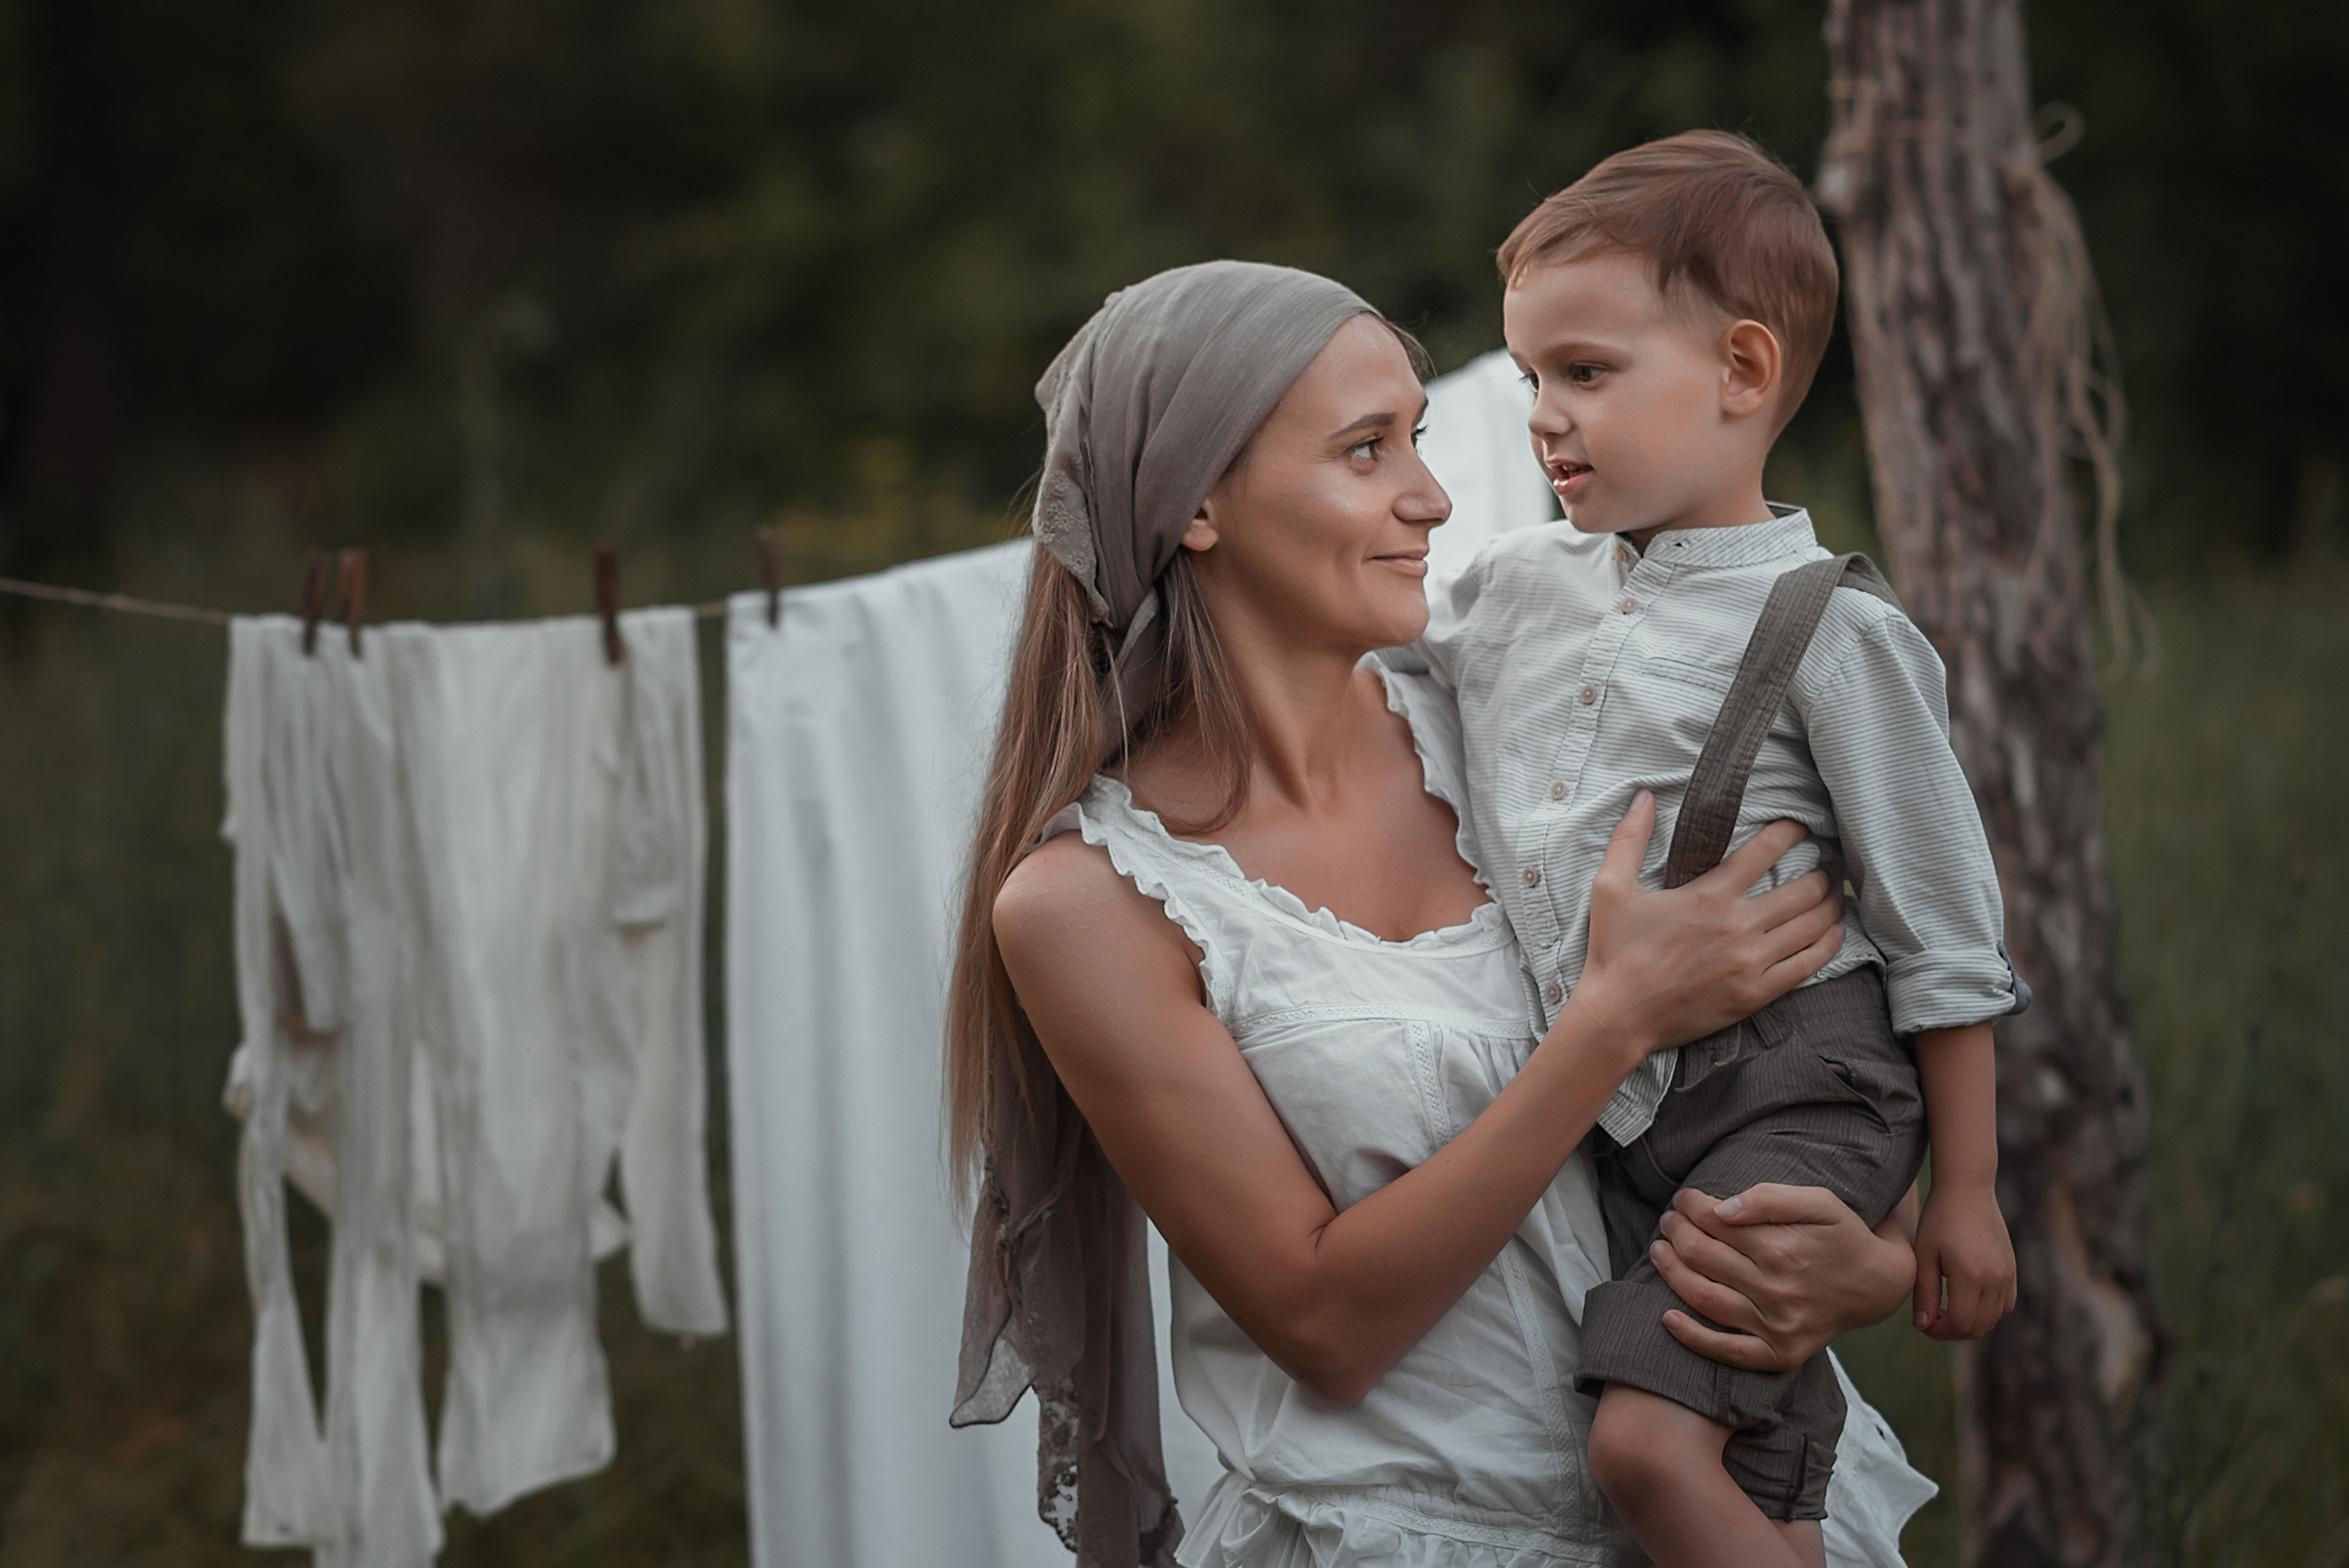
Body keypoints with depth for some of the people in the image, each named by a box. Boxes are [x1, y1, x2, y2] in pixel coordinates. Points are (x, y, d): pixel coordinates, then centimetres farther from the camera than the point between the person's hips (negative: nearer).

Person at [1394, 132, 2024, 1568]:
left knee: (1653, 1437, -22)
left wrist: (1968, 1192, -3)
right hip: (1597, 1106, 6)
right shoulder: (1515, 587, 7)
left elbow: (1944, 935, -5)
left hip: (1791, 1087, -6)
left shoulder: (1830, 633, -9)